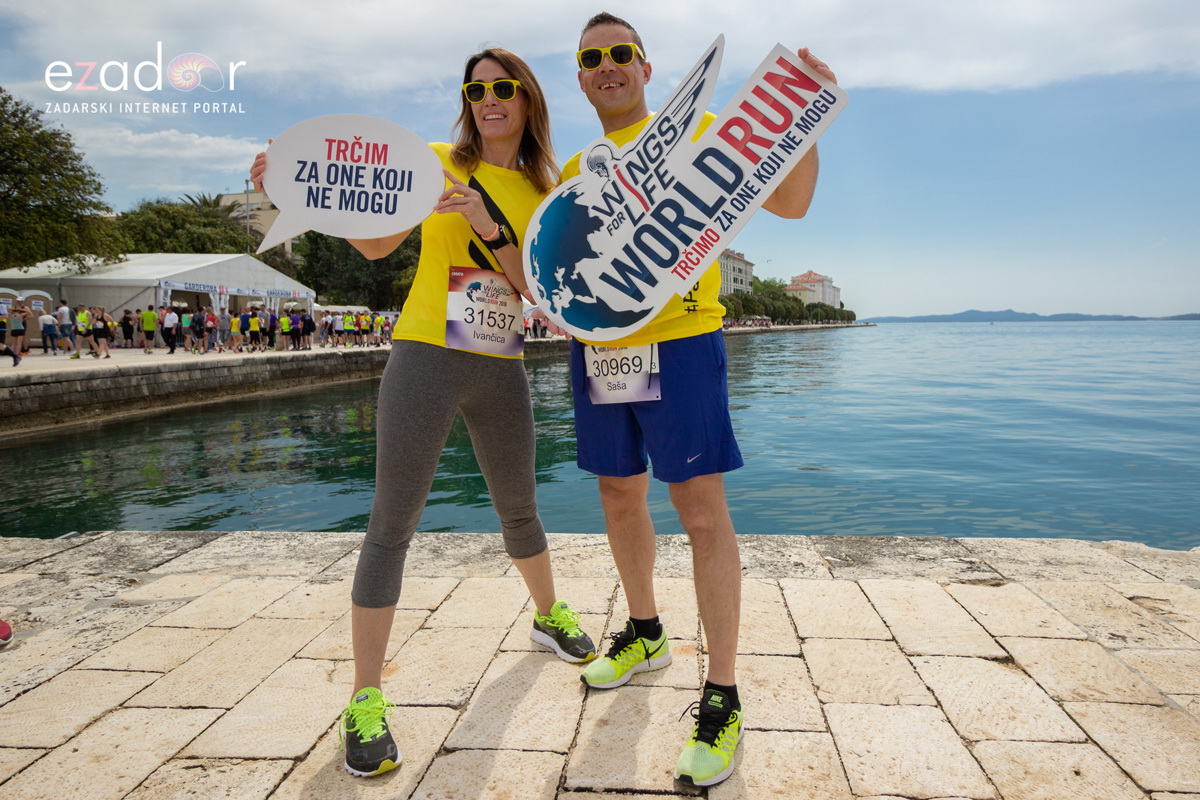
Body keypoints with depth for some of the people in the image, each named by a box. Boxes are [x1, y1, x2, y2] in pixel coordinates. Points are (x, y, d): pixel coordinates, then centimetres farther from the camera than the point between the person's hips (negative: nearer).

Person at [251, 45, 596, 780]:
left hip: (501, 367, 3)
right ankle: (366, 698, 5)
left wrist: (489, 228, -17)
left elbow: (536, 288, -3)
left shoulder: (544, 191, 9)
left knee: (519, 506, 17)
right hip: (426, 353, -2)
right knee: (393, 520, -6)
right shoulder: (439, 162, 5)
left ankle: (550, 615, 41)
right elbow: (377, 243, 0)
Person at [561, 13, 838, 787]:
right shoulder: (573, 172, 16)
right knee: (620, 494, 13)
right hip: (596, 348, 6)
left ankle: (722, 699, 5)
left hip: (679, 343, -5)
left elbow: (790, 202, -2)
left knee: (702, 508, -7)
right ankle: (645, 634, 35)